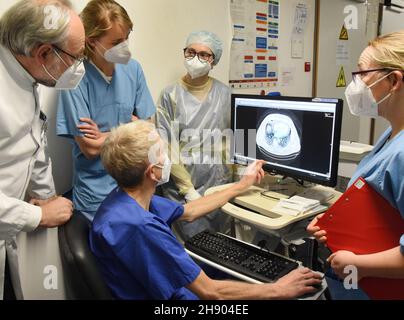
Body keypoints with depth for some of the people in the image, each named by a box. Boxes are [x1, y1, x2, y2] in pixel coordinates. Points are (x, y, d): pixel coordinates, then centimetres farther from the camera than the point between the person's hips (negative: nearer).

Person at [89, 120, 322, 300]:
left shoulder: (130, 197, -5)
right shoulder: (139, 226, -34)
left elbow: (188, 212, 11)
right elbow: (210, 291, -27)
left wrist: (243, 185, 18)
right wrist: (279, 290, -14)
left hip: (178, 289, 8)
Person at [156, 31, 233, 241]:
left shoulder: (224, 93, 4)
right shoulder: (171, 95, -4)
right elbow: (167, 148, -6)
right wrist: (189, 190, -10)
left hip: (219, 185, 3)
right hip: (182, 190, -2)